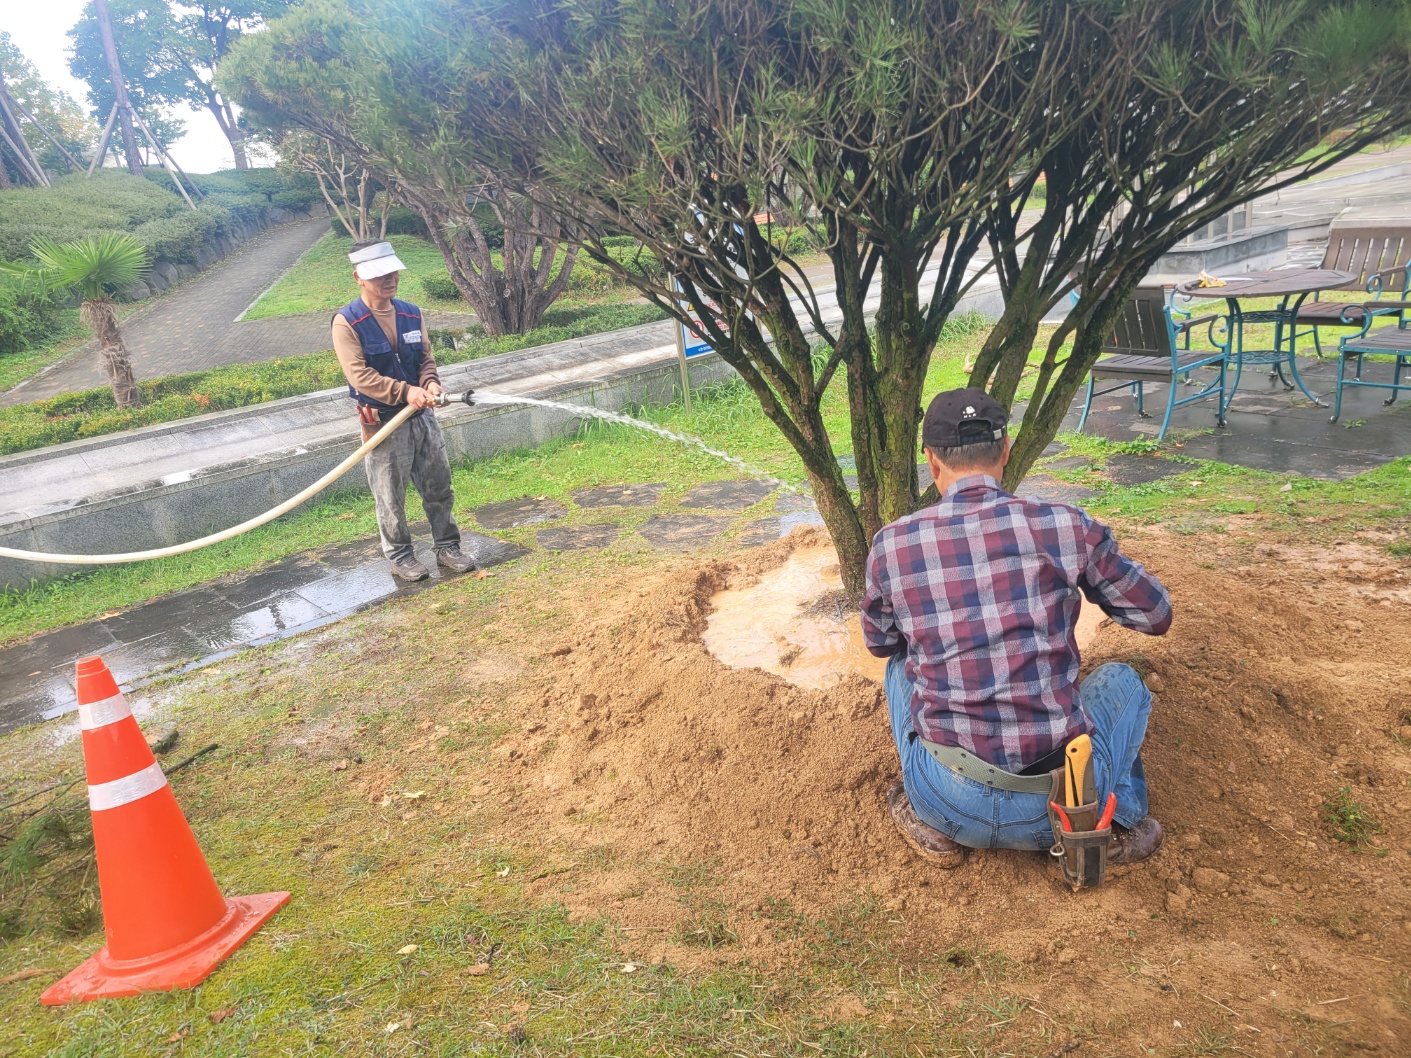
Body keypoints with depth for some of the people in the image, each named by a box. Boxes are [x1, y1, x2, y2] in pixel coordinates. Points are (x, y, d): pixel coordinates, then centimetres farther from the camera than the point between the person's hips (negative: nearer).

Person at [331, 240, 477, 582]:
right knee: (391, 497, 7)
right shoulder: (347, 322, -13)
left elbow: (426, 357, 9)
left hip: (422, 416, 5)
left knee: (439, 487, 12)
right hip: (383, 422, -5)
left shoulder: (411, 313, 5)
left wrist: (430, 382, -14)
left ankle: (448, 547, 26)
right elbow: (359, 375, -20)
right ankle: (400, 556, 24)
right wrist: (405, 391, -30)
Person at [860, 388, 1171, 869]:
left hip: (948, 803, 0)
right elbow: (1156, 616, 10)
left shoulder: (891, 545, -4)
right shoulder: (1066, 525, -6)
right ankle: (1119, 821, 14)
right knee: (1121, 679, 30)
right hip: (1067, 797, 0)